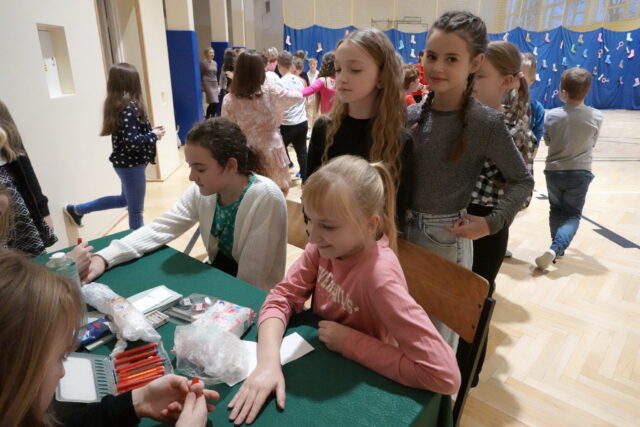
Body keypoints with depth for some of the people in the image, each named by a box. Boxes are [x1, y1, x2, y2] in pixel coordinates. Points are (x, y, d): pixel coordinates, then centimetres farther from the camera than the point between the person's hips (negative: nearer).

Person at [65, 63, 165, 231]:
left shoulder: (116, 104, 6)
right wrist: (154, 135, -14)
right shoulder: (129, 107, -21)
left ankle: (76, 209, 39)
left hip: (124, 162, 10)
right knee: (136, 210, 4)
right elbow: (131, 141, -27)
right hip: (131, 164, -10)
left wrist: (150, 131, 7)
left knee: (125, 199, 29)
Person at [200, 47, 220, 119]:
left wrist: (217, 86, 16)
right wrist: (201, 86, -10)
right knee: (214, 103, -15)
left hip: (214, 84, 6)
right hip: (207, 84, -6)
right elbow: (200, 75, -5)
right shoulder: (203, 62, -4)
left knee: (212, 103, 6)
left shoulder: (215, 63, 15)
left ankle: (207, 117, 21)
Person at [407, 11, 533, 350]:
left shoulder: (486, 122, -12)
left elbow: (522, 181, -3)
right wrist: (396, 220, -2)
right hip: (404, 230, 5)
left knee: (441, 330, 12)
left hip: (448, 238, -4)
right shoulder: (412, 115, 0)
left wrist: (492, 222, -14)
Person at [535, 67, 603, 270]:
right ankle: (555, 249, -13)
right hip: (580, 173, 0)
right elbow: (592, 144, 4)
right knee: (573, 214, 8)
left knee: (556, 211, 19)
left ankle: (558, 249, 30)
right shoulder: (596, 117, -10)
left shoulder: (552, 115, -13)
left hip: (554, 171, 1)